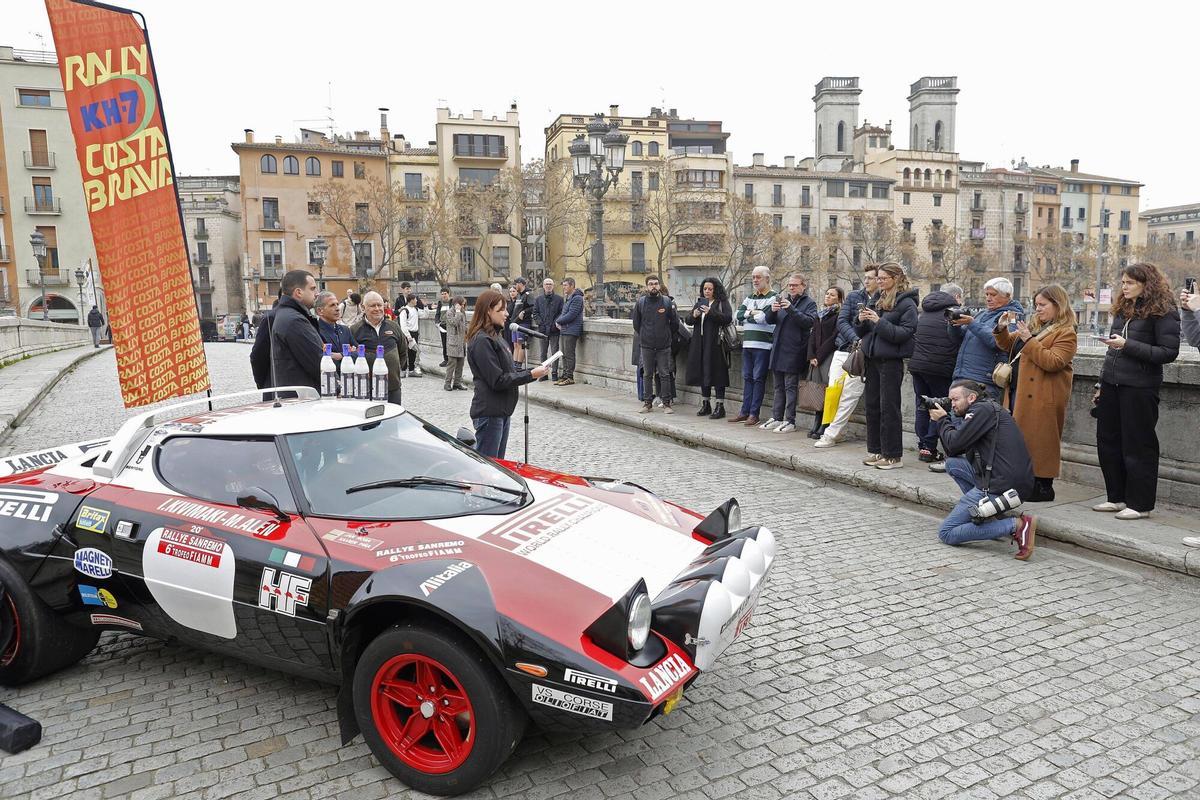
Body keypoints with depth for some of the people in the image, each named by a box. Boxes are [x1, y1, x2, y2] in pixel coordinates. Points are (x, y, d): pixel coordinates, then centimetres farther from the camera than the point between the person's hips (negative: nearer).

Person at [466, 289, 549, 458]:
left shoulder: (495, 335, 13)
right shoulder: (482, 341, -17)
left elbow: (508, 369, 16)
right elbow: (498, 381, -20)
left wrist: (532, 370, 0)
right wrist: (531, 375, -18)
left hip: (502, 411, 10)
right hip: (489, 413, -10)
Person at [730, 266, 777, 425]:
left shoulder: (773, 297, -3)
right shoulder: (749, 297, 19)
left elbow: (765, 317, -17)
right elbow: (739, 315, 7)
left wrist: (749, 314, -3)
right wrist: (754, 313, -8)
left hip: (763, 345, -7)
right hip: (747, 343, 7)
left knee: (759, 378, -3)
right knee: (747, 377, 9)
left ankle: (754, 414, 1)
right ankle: (745, 412, 15)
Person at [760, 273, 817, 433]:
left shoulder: (809, 303, -1)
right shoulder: (783, 299, 15)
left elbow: (810, 322, -17)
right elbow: (770, 320, 9)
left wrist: (791, 309, -25)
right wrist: (772, 310, -13)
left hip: (794, 352, -6)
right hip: (778, 349, 6)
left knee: (791, 387, -5)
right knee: (779, 386, 12)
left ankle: (790, 421, -1)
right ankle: (776, 418, 19)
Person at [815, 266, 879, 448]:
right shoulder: (854, 296, 10)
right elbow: (842, 321, 1)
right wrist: (856, 340, -13)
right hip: (843, 350, 3)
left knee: (849, 396, -6)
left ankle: (831, 435, 0)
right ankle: (831, 431, 11)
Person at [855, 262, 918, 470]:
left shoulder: (907, 303, -6)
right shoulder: (877, 299, 14)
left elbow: (904, 333, -16)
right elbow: (863, 332, 17)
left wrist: (879, 322, -21)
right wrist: (862, 321, -4)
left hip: (891, 361, -7)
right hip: (872, 358, 7)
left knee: (888, 407, -5)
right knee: (872, 405, 10)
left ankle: (893, 456, 3)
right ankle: (875, 450, 20)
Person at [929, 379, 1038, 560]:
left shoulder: (982, 409, -6)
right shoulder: (990, 410, 23)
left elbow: (955, 445, -11)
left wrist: (942, 420, 5)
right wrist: (943, 421, 14)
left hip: (999, 487, -9)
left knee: (946, 534, -4)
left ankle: (1017, 525, -13)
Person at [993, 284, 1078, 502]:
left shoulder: (1065, 333, -6)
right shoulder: (1036, 327, 18)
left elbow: (1053, 362, -19)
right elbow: (1008, 345, 24)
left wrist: (1029, 341, -19)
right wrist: (1002, 330, 5)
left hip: (1042, 398, -8)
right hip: (1019, 392, 8)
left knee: (1039, 439, -4)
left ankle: (1043, 487, 5)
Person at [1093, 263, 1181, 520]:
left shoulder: (1163, 311, -8)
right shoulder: (1122, 309, 13)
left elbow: (1169, 352, -14)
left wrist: (1128, 345, -20)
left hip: (1139, 388, -7)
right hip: (1112, 384, 7)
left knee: (1138, 446, 0)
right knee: (1107, 441, 10)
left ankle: (1140, 504, 10)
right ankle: (1117, 497, 22)